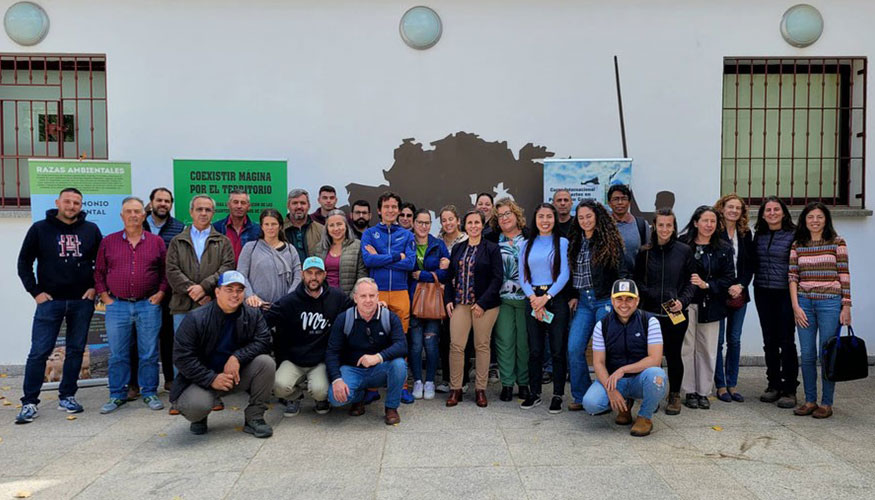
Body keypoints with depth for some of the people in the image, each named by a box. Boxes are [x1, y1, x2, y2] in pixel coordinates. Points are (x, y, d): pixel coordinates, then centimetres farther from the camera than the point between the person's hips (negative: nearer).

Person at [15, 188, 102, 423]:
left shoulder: (91, 230, 6)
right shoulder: (40, 229, 1)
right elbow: (24, 262, 5)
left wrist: (95, 287, 3)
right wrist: (35, 292, -3)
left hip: (82, 301, 2)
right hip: (50, 301, -2)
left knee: (76, 350, 8)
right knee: (39, 351, -2)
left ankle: (67, 396, 19)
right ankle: (29, 402, 7)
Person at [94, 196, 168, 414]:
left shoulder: (156, 241, 6)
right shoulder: (108, 242, 8)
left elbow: (167, 271, 8)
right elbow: (99, 272, 11)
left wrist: (160, 294, -2)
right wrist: (105, 297, 3)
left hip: (149, 306, -1)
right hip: (117, 306, 1)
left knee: (149, 353, 4)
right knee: (117, 354, 7)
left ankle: (149, 393, 15)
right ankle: (117, 395, 18)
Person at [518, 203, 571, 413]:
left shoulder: (562, 243, 3)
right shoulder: (526, 245, 13)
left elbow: (565, 274, -5)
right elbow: (522, 276, 7)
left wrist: (546, 297, -13)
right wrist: (533, 298, -8)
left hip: (556, 299, -3)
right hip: (533, 300, 3)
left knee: (558, 349, -1)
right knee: (535, 350, 6)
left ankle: (558, 395, 9)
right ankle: (535, 393, 17)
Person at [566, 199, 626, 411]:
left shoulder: (610, 241, -3)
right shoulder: (576, 243, 13)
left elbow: (622, 272, -5)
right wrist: (573, 296, 10)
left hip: (605, 300, -5)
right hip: (583, 301, 5)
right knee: (574, 348, -2)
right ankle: (581, 397, 10)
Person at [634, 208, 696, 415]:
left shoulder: (684, 251, 2)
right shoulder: (645, 252, 5)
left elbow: (691, 281, 3)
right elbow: (637, 281, 9)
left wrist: (682, 301, -11)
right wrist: (645, 294, -9)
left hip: (676, 314, -1)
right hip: (650, 313, 1)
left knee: (673, 355, 7)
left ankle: (674, 396, 24)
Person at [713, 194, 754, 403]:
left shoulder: (745, 233, 10)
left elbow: (750, 264, 10)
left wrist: (741, 285, -5)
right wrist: (725, 287, -13)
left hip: (739, 293, 5)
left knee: (735, 340, 9)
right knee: (718, 340, 0)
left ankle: (732, 384, 17)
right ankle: (720, 385, 8)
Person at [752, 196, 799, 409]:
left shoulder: (793, 235, -5)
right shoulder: (759, 236, 10)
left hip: (785, 293, -5)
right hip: (763, 293, 5)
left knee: (787, 341, -2)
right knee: (769, 341, 11)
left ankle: (789, 390, 8)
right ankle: (773, 385, 22)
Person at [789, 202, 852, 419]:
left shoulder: (837, 242, 1)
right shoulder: (797, 245, 8)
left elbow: (844, 275, -1)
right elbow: (792, 277, 4)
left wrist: (846, 306, -5)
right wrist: (796, 306, -4)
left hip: (830, 303, -3)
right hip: (804, 304, 3)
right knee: (807, 355, 6)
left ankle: (826, 403, 11)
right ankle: (810, 401, 17)